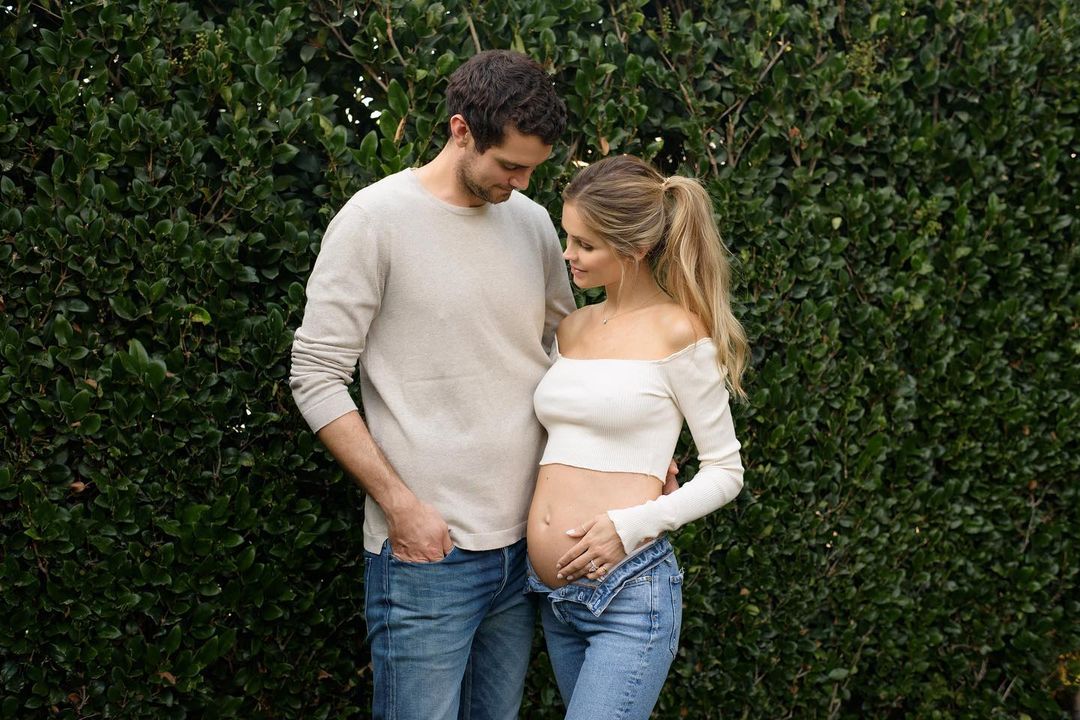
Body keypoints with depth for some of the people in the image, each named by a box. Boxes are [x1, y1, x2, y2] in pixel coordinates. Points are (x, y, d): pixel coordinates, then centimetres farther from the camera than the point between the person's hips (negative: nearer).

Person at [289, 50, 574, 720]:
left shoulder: (534, 223, 9)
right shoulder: (378, 219, -8)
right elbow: (317, 379, -9)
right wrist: (400, 504, -14)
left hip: (524, 543, 6)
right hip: (424, 548, -6)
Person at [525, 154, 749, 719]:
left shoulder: (677, 332, -8)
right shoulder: (571, 329, 11)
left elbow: (725, 472, -4)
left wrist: (630, 524, -16)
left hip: (629, 592, -7)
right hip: (554, 595, 7)